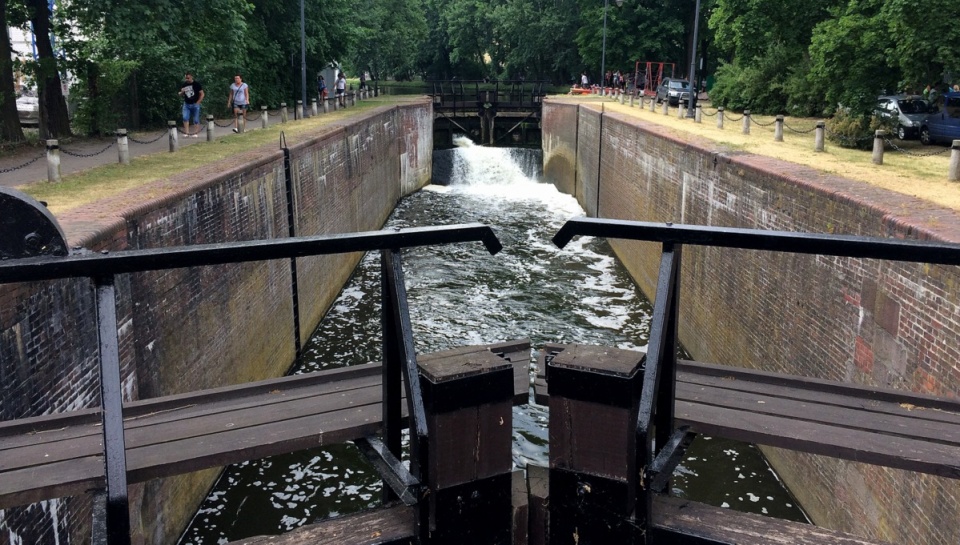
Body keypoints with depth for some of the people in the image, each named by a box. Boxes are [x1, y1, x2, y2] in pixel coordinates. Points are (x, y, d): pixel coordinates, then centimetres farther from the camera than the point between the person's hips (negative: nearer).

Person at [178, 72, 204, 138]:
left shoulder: (196, 84, -7)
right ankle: (187, 133, -10)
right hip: (186, 104, 3)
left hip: (195, 104, -3)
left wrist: (197, 102, -8)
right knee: (185, 118, -11)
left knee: (196, 120, 1)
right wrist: (181, 92, -9)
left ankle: (196, 133, 9)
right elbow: (181, 95, 15)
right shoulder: (183, 84, 5)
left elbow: (202, 94, -4)